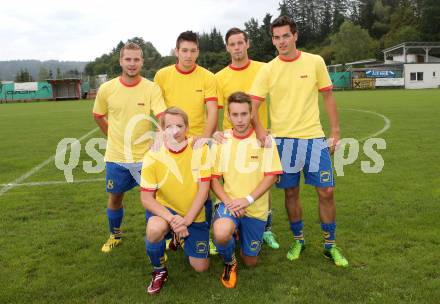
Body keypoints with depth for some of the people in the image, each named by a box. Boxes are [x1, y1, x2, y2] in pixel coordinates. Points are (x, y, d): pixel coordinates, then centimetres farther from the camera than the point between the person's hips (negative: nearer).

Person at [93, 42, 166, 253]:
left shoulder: (152, 89, -11)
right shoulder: (106, 89, -5)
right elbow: (98, 116, 12)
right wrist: (113, 137, 8)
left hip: (144, 155, -2)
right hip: (115, 156, 2)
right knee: (115, 198, 17)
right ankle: (115, 235, 42)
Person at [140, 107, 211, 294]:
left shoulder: (200, 149, -16)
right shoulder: (153, 156, -17)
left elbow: (204, 189, -15)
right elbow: (146, 198, -16)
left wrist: (186, 220, -23)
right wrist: (172, 219, -30)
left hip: (195, 214, 2)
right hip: (165, 209, -1)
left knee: (200, 267, 4)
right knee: (155, 228, -37)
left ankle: (182, 238, 36)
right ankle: (159, 271, -5)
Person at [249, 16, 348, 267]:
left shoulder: (315, 62, 1)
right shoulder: (268, 70, 0)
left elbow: (328, 97, 6)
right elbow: (252, 105, -5)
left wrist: (336, 132, 3)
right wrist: (259, 128, -23)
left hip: (314, 137, 0)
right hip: (283, 139, 0)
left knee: (326, 191, 1)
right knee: (291, 193, 9)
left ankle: (330, 246, 20)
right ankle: (298, 240, 29)